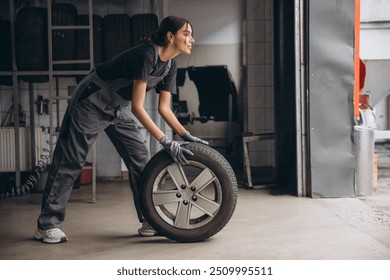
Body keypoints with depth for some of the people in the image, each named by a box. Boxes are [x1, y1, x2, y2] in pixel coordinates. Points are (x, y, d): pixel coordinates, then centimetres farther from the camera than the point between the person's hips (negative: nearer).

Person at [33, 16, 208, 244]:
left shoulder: (170, 66, -3)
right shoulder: (146, 55, -29)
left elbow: (164, 108, 2)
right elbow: (138, 107, -32)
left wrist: (186, 136, -10)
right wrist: (166, 142, -33)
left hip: (119, 108, 8)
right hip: (92, 103, -8)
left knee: (141, 159, -1)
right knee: (70, 162, -3)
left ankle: (150, 221, 5)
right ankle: (47, 225, 6)